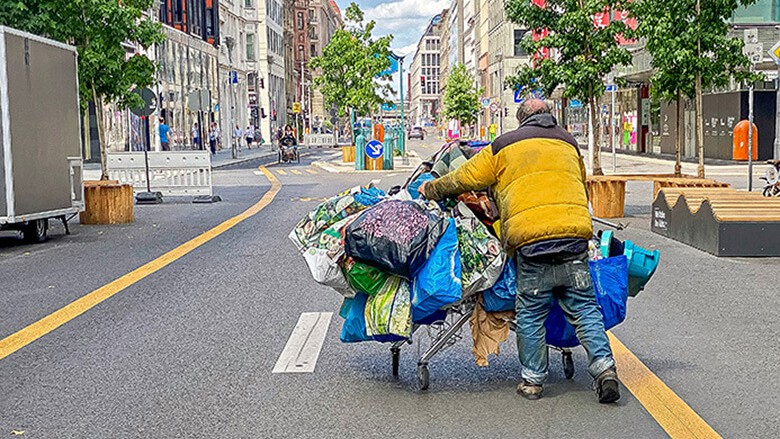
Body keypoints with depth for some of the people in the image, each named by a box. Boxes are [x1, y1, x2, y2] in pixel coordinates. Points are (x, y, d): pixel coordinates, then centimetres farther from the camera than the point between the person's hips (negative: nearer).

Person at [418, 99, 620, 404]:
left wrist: (431, 189, 33)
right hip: (575, 233, 3)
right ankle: (603, 365, -2)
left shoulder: (504, 145, 13)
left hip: (531, 238, -3)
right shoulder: (569, 143, 24)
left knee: (531, 313, 6)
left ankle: (532, 379, 11)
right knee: (583, 307, 8)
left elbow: (465, 179, 17)